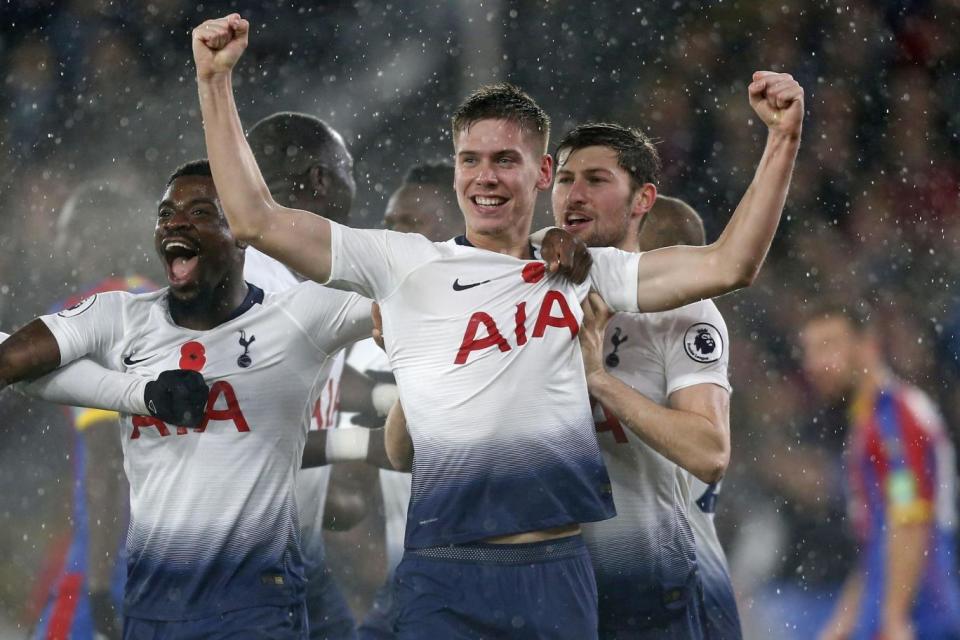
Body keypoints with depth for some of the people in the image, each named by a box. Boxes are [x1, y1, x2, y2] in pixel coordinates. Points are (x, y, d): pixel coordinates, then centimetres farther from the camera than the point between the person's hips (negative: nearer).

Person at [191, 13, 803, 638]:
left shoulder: (582, 274, 14)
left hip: (559, 570, 2)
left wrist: (783, 139, 0)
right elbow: (258, 220, 2)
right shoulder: (406, 262, 7)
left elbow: (726, 265, 9)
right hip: (446, 578, -2)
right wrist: (216, 83, -4)